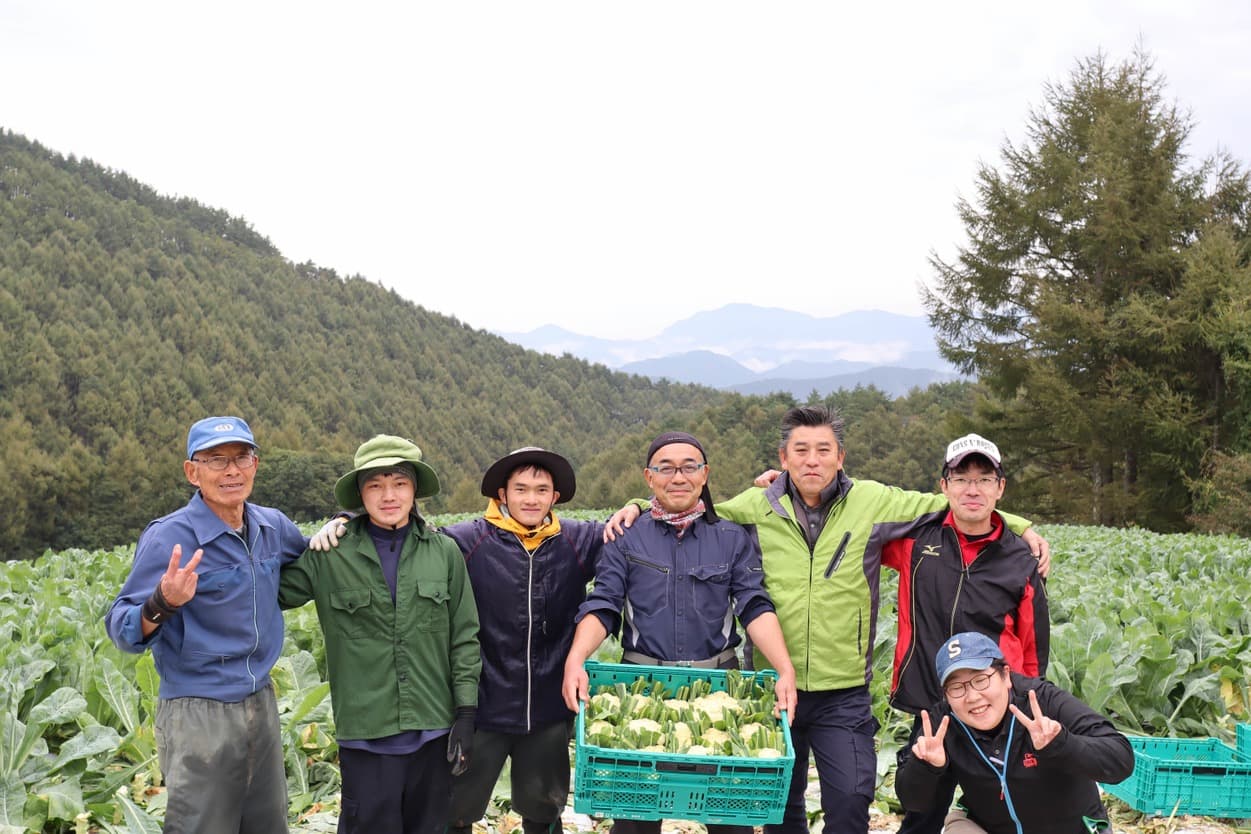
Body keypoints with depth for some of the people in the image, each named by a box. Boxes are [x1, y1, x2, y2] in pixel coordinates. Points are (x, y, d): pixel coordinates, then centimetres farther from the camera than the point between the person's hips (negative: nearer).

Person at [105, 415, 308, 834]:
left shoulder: (272, 526, 3)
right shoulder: (169, 537, -15)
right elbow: (122, 632, -16)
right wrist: (162, 603, -37)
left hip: (262, 705, 6)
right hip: (199, 716, -6)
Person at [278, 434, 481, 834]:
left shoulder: (444, 552, 1)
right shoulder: (330, 555, -3)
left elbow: (464, 637, 4)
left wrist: (466, 712, 2)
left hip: (433, 730, 2)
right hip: (365, 734, -2)